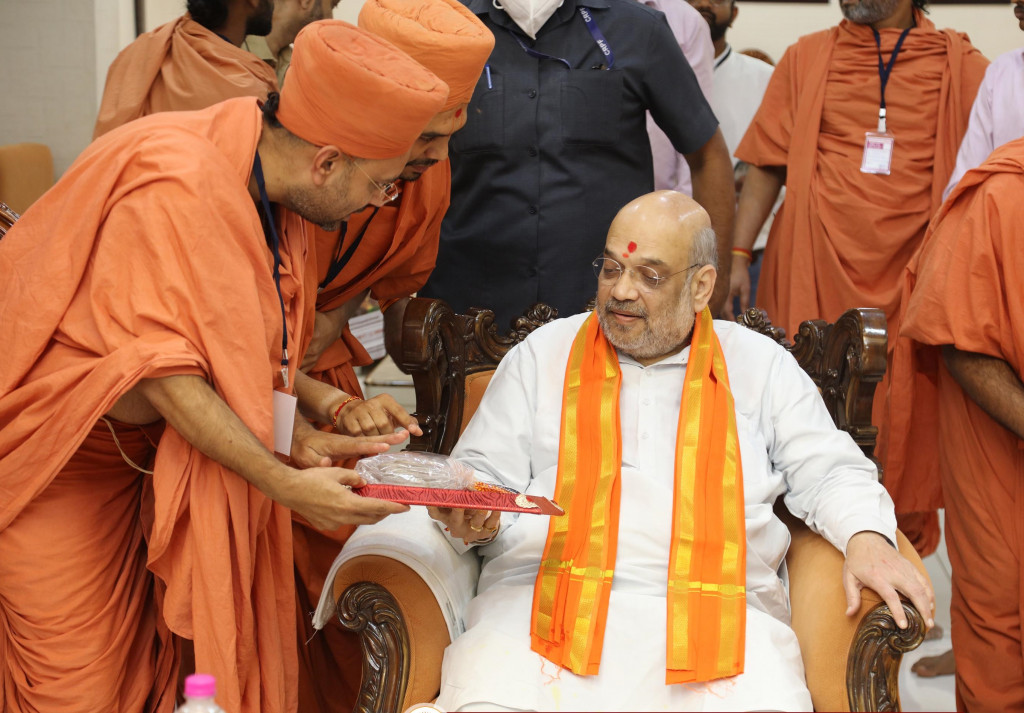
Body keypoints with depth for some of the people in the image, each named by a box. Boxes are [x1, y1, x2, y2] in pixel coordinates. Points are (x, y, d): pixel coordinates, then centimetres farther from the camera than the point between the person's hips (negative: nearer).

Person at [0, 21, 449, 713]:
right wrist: (284, 484, -28)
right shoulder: (174, 183, -27)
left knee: (145, 655, 6)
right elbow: (161, 367, -28)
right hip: (56, 451, -8)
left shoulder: (271, 196, 0)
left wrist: (306, 411, -7)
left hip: (148, 443, 8)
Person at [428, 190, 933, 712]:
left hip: (712, 607, 0)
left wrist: (866, 538, -3)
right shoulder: (541, 356, 18)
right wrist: (473, 517, -7)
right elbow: (484, 474, 16)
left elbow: (829, 474, 18)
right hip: (544, 596, 0)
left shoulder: (761, 365, 19)